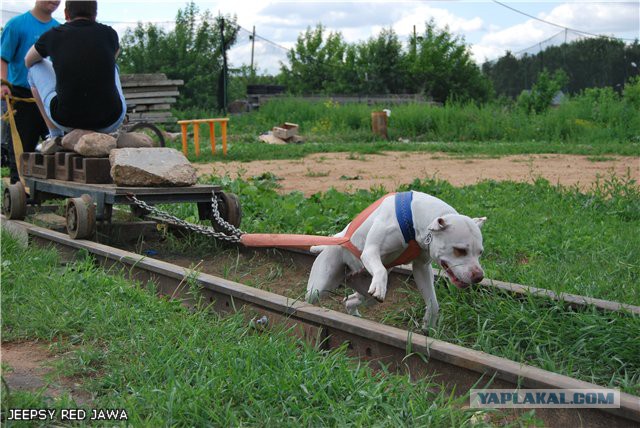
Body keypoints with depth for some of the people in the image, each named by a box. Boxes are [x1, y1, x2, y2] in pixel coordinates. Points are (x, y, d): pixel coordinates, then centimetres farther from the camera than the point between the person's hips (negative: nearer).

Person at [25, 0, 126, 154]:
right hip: (111, 121, 1)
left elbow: (28, 61, 26)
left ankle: (55, 136, 21)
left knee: (36, 67, 24)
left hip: (66, 119, -1)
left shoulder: (53, 35, 3)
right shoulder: (109, 34, 6)